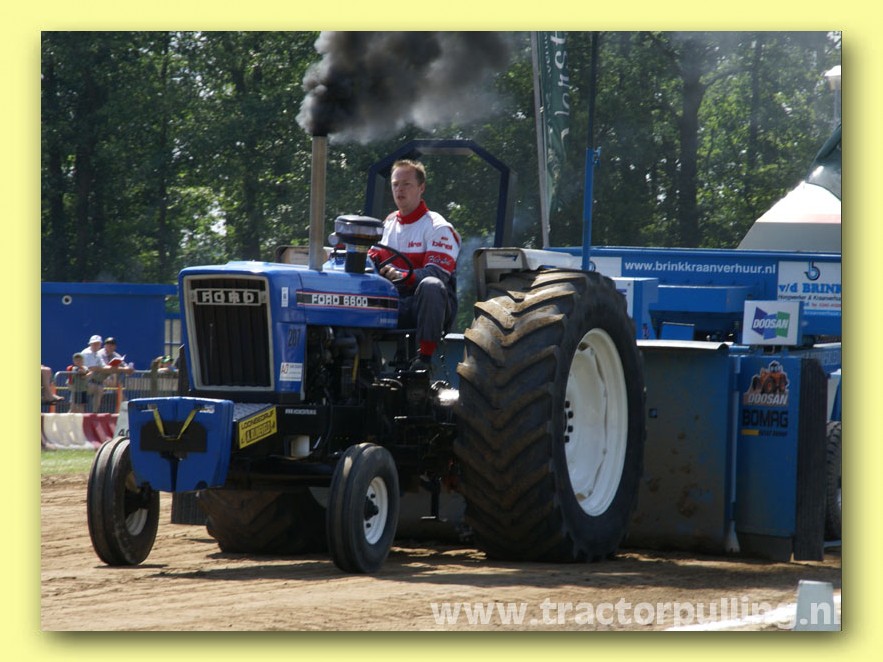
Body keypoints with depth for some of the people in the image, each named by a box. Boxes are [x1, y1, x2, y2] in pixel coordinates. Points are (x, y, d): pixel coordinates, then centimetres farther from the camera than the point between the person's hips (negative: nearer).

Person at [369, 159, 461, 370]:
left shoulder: (437, 227, -4)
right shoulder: (389, 223, 17)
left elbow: (438, 272, -18)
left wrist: (402, 276, -36)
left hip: (430, 304, -5)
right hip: (394, 302, 5)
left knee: (430, 286, -41)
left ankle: (425, 357, -36)